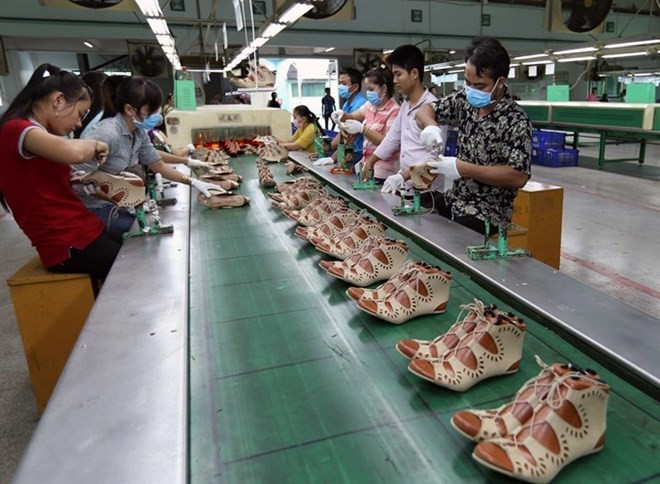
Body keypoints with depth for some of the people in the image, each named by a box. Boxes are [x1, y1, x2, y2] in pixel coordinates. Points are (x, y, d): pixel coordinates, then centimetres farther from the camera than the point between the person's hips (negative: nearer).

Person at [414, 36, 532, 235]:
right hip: (455, 198, 7)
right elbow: (426, 110, 11)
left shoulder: (516, 121, -17)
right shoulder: (466, 100, 1)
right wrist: (430, 126, -13)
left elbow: (519, 177, -23)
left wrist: (461, 168, -26)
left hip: (487, 213, -7)